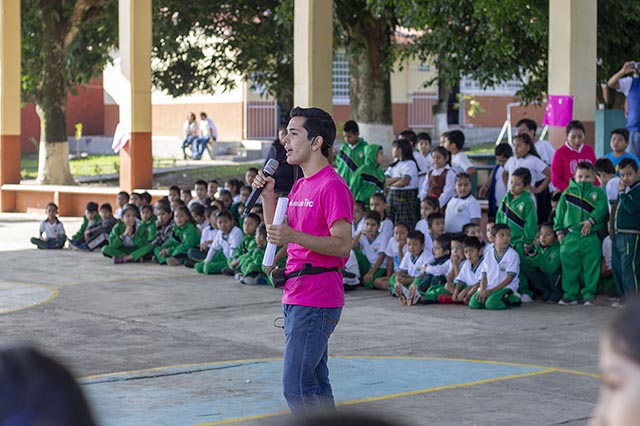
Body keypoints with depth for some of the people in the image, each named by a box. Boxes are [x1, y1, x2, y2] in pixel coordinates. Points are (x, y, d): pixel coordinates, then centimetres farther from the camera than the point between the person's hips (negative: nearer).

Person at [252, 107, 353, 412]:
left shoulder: (332, 186, -13)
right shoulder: (299, 186, 17)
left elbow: (343, 245, -20)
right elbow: (276, 234, 22)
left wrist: (293, 236, -29)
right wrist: (268, 195, 10)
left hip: (316, 300, -10)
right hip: (295, 295, 10)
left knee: (296, 386, -12)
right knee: (315, 383, 13)